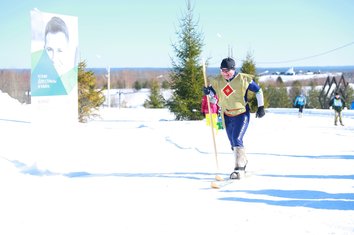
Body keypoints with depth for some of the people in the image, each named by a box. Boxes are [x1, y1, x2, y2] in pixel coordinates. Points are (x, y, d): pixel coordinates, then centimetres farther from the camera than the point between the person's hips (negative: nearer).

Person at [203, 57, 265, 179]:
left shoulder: (243, 79, -13)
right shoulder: (217, 81, -2)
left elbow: (258, 91, -1)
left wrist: (261, 107, -4)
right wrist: (207, 92, -12)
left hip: (242, 114, -5)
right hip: (227, 116, 5)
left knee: (237, 140, -21)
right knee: (233, 143, 15)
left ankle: (239, 168, -18)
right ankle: (243, 161, 38)